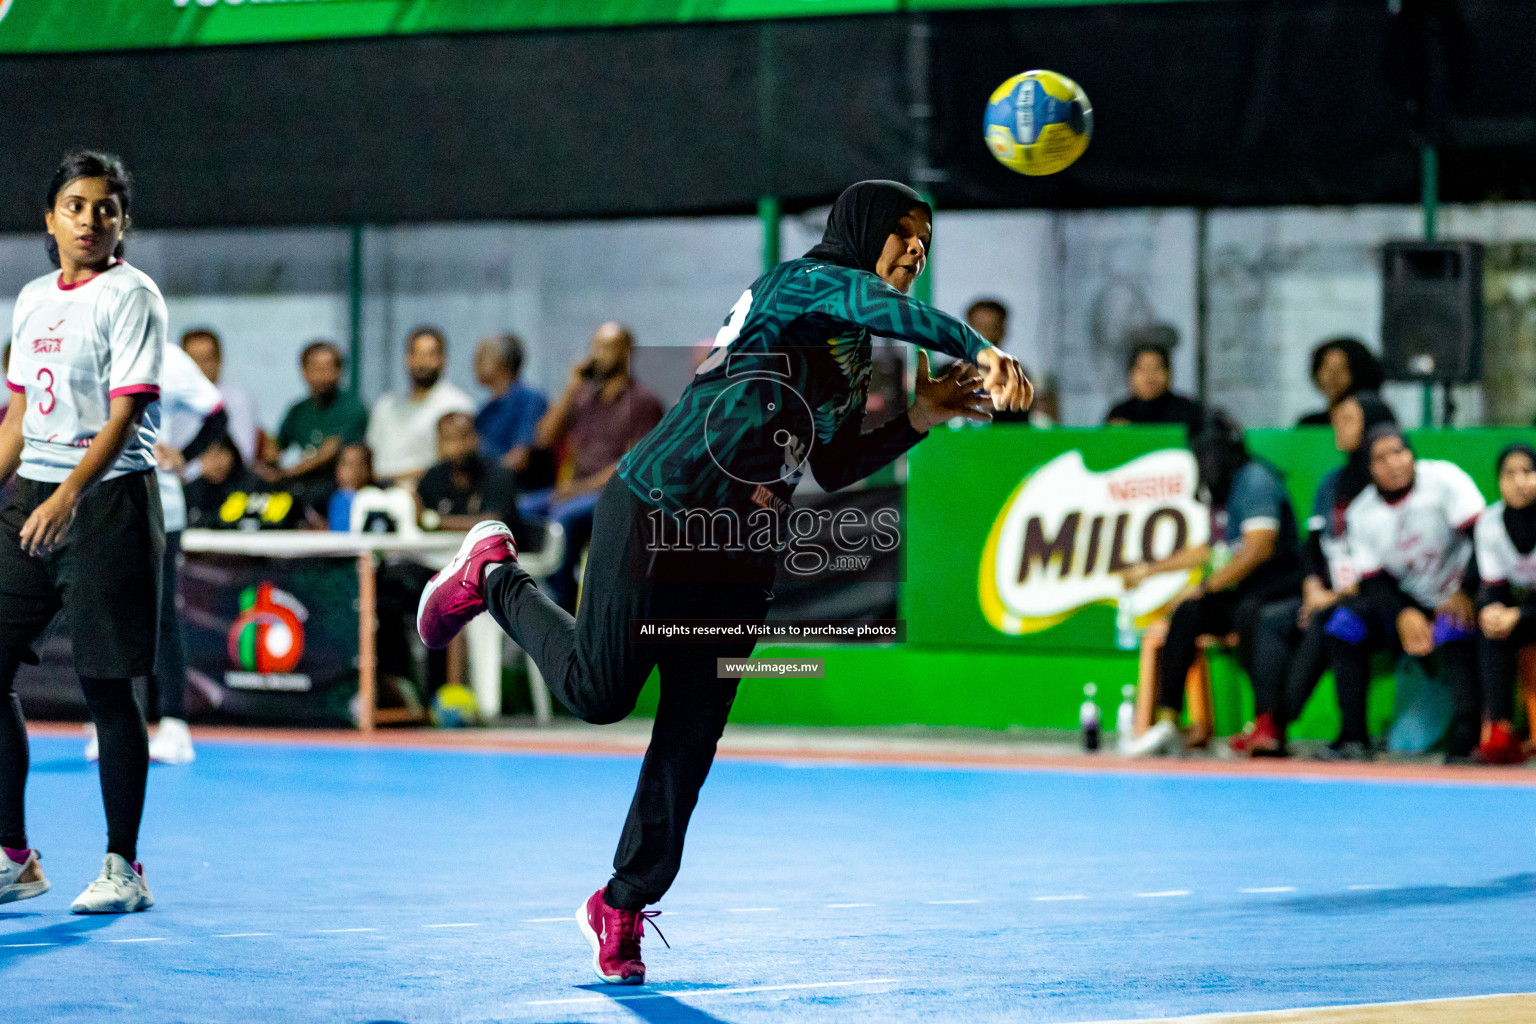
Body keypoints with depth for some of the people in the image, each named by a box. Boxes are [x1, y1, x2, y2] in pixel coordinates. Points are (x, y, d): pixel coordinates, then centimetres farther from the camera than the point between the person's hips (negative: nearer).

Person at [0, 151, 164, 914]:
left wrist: (70, 495, -27)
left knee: (107, 685, -4)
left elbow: (125, 415, -15)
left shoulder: (131, 296, -6)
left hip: (107, 500, -7)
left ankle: (122, 866, 5)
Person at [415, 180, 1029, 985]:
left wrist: (919, 418, 4)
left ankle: (623, 906, 16)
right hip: (658, 519, -8)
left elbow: (833, 468, 15)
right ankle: (494, 577, 27)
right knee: (597, 693, 0)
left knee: (690, 741, 4)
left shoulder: (855, 354, 15)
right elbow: (884, 306, -34)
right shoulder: (805, 282, -12)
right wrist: (978, 349, -45)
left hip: (742, 556, 8)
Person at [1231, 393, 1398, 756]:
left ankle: (1278, 727, -35)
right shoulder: (1333, 482, 19)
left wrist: (1343, 595, -16)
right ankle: (1264, 722, -30)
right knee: (1272, 618, -16)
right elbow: (1312, 543, 17)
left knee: (1322, 624, -33)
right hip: (1328, 594, 8)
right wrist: (1314, 589, -1)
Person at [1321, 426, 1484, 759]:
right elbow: (1373, 580, -2)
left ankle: (1468, 732, -35)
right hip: (1406, 604, 4)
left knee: (1450, 631, -36)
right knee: (1344, 622, -16)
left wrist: (1465, 593, -25)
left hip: (1457, 597, -4)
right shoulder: (1361, 514, 0)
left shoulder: (1444, 479, -11)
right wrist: (1404, 615, -21)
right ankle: (1353, 736, -16)